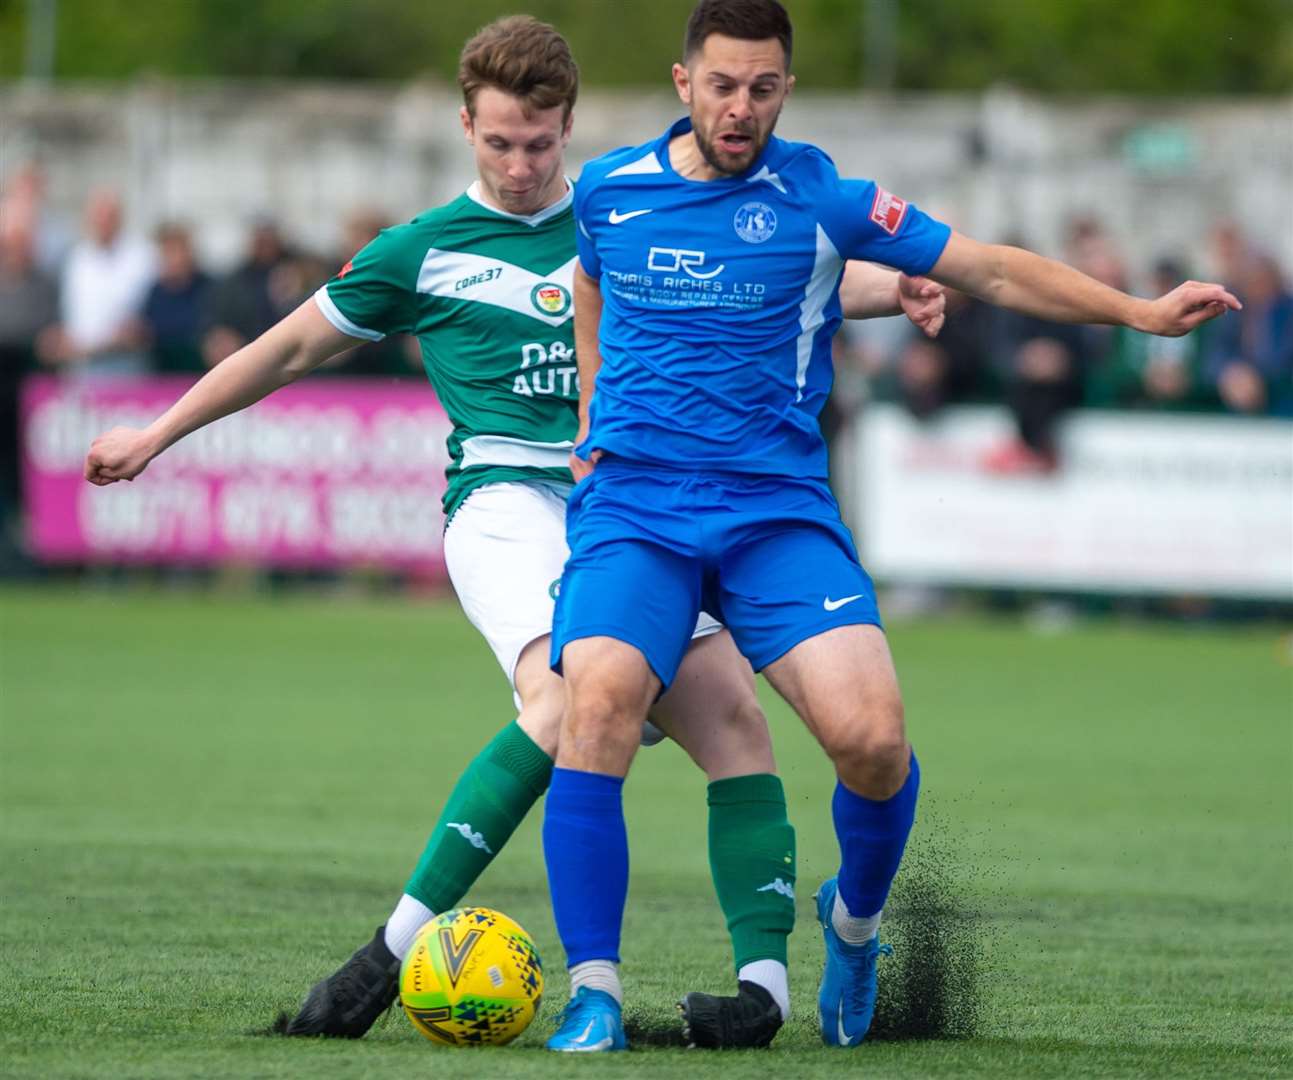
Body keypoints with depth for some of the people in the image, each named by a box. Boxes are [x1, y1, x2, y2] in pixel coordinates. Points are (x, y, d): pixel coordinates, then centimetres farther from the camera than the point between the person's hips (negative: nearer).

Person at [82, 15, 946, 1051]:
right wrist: (156, 433, 25)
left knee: (731, 713, -14)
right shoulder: (425, 250, 11)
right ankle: (395, 949, -31)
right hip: (507, 496, -4)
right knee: (568, 697, -30)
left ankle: (765, 976, -14)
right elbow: (293, 346, 21)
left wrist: (892, 289, -1)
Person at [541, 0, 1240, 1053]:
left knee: (872, 733, -20)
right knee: (599, 699, -27)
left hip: (777, 507, -1)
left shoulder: (819, 197, 1)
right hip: (632, 503, 1)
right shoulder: (607, 190, 7)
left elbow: (990, 269, 3)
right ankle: (594, 991, -18)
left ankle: (855, 921, 14)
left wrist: (1141, 311, -4)